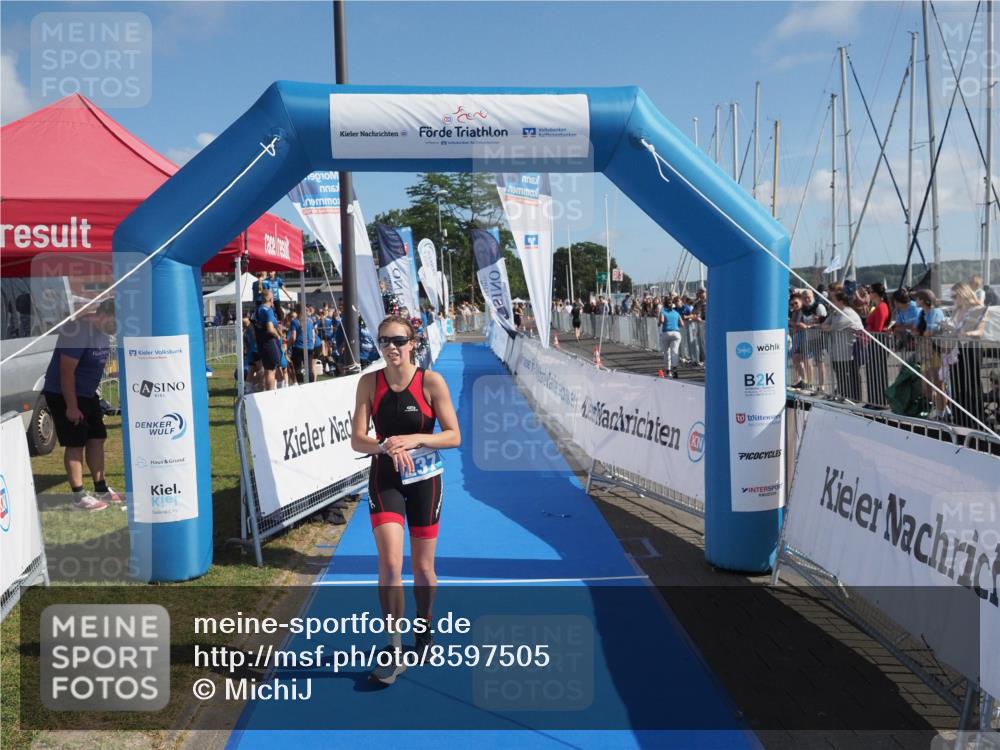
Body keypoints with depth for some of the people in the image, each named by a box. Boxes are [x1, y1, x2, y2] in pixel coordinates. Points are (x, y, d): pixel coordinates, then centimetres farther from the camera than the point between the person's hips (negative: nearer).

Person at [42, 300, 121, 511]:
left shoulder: (103, 333, 4)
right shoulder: (79, 331, -24)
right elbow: (66, 371, -25)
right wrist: (71, 406, -22)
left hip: (87, 394, 9)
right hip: (63, 394, -9)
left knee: (97, 438, 9)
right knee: (76, 443, -7)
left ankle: (101, 489, 19)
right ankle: (79, 497, -2)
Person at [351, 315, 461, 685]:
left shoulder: (431, 381, -10)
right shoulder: (369, 382, -4)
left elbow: (454, 436, -10)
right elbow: (357, 439, -6)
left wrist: (414, 439, -25)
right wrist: (386, 445, -26)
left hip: (424, 480, 0)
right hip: (385, 479, 1)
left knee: (423, 568, 10)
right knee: (390, 564, -13)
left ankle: (423, 632, 36)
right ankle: (394, 648, 2)